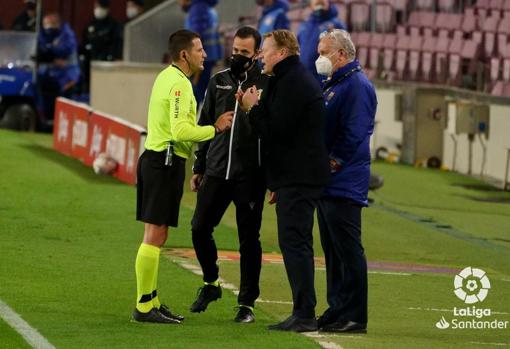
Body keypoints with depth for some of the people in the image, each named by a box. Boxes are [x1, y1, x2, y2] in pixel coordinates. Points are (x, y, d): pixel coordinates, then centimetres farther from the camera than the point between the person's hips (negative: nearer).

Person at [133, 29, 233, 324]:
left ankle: (152, 302, 20)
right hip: (166, 163, -11)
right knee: (155, 235, -8)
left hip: (156, 159, 11)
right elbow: (180, 131, -24)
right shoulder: (179, 83, -15)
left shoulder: (168, 77, 16)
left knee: (157, 235, 15)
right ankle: (145, 307, -6)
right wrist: (215, 129, -13)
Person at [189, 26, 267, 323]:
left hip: (250, 176, -4)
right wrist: (199, 167, 14)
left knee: (249, 239, 1)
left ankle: (247, 303, 9)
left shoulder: (267, 85, -3)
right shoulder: (219, 82, 10)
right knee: (200, 228, 4)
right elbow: (205, 126, 16)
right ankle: (211, 283, 26)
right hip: (216, 172, 4)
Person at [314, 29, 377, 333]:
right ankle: (337, 310, 17)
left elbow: (353, 135, -19)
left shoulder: (357, 85, -12)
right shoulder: (333, 85, 19)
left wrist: (333, 163, -16)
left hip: (344, 183, -10)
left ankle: (354, 316, -6)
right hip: (327, 183, 10)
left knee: (349, 251, -8)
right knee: (333, 250, 12)